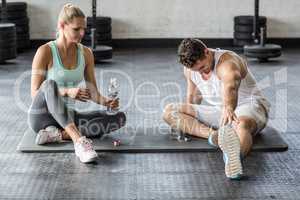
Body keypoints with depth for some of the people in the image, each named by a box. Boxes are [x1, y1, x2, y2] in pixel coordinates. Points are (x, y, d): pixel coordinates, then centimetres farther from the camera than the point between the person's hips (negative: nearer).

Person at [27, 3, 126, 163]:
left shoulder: (86, 53, 3)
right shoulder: (45, 51, -10)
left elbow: (93, 93, 5)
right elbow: (35, 93, -13)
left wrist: (106, 101, -18)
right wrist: (67, 92, -28)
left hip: (68, 117, 5)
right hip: (42, 116, -5)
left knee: (119, 118, -16)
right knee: (50, 85, -37)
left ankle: (58, 134, -24)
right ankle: (79, 141, -47)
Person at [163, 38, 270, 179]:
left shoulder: (227, 63, -24)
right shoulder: (190, 69, -1)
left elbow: (230, 88, -47)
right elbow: (193, 95, 19)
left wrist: (228, 108, -67)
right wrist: (186, 121, 26)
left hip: (248, 106, -7)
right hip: (217, 111, 7)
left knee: (241, 124, -45)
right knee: (169, 111, -10)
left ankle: (234, 158, -78)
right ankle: (212, 134, -34)